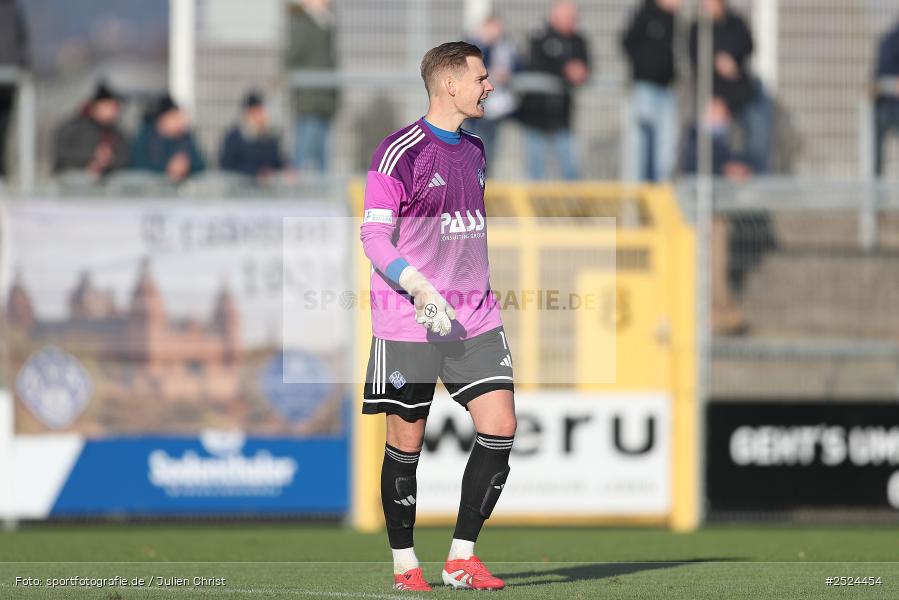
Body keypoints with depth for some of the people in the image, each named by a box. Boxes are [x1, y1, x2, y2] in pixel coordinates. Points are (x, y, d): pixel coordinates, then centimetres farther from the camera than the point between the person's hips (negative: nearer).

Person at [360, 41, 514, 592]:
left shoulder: (474, 150, 13)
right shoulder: (399, 152, -10)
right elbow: (374, 236, -13)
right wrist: (420, 289, -25)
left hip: (475, 318, 6)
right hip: (408, 324, -6)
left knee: (500, 428, -7)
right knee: (406, 446, 0)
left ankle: (462, 557, 2)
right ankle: (404, 564, 15)